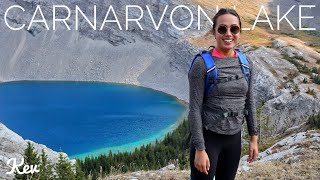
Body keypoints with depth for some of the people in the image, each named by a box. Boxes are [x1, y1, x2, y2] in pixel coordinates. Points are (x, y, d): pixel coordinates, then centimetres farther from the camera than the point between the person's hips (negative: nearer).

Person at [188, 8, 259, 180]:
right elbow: (195, 109, -14)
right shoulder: (202, 63, -13)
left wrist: (253, 137, 9)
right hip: (208, 137, -5)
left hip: (234, 138, 5)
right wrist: (200, 149, -16)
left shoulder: (246, 63, 2)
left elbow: (249, 102, 10)